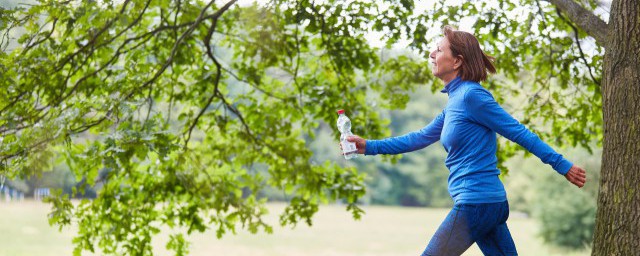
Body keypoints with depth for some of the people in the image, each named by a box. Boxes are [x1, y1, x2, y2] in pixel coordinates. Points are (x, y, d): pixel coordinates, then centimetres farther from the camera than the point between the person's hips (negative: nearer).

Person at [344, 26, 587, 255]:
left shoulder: (471, 96, -13)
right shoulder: (454, 101, 15)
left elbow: (519, 133, -11)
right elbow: (421, 137, 24)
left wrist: (562, 165, -10)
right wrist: (369, 146, 22)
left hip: (476, 203, -9)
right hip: (492, 203, 9)